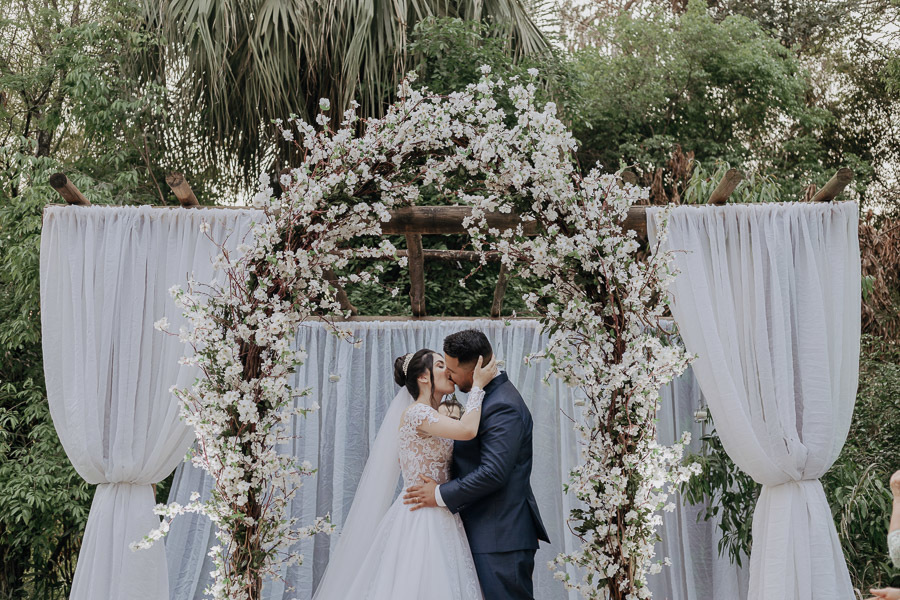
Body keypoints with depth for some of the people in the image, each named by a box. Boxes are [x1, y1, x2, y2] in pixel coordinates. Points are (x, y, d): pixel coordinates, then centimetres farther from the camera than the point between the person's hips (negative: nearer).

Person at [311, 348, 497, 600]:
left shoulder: (433, 419, 16)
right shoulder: (415, 413, -12)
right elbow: (467, 430, -26)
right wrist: (478, 385, -15)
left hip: (440, 522, 9)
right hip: (420, 521, -9)